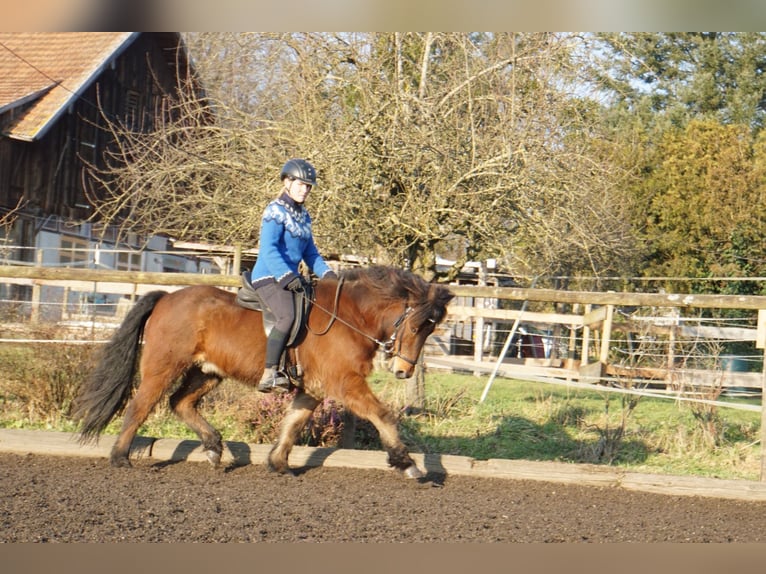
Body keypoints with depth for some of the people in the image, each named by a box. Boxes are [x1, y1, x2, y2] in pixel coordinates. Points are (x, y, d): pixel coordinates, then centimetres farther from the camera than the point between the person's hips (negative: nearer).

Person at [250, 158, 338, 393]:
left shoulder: (303, 216, 16)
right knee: (288, 316, -32)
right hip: (268, 277, -9)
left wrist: (327, 273, 6)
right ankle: (269, 373, -32)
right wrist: (286, 276, -27)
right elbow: (268, 249, -19)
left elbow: (310, 252, 20)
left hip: (291, 278, 9)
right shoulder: (275, 211, -9)